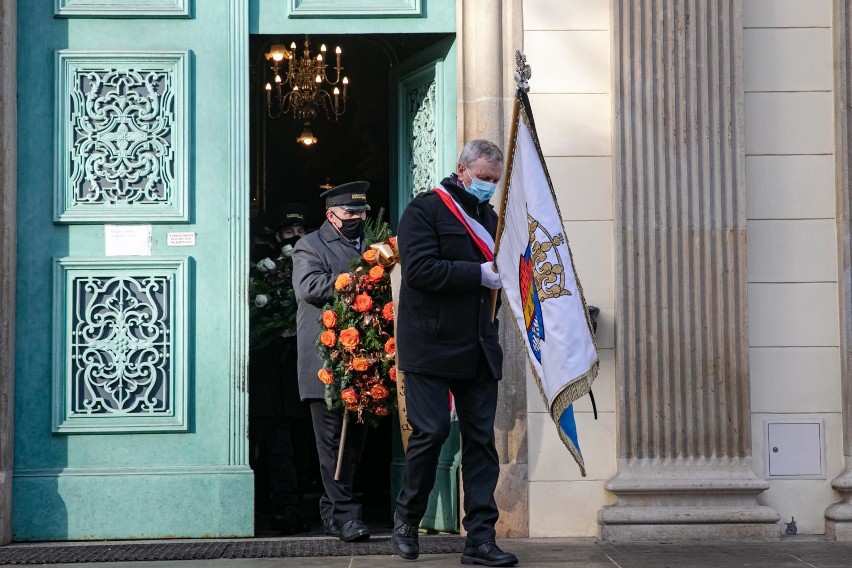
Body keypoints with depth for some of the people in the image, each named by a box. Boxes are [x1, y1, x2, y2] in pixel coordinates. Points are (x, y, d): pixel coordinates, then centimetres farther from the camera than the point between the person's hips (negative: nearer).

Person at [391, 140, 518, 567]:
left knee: (481, 440, 2)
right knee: (431, 432, -7)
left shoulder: (490, 217, 18)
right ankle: (406, 518, 17)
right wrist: (480, 274, -17)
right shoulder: (425, 209, -4)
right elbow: (420, 270, -17)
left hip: (478, 350, 6)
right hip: (431, 344, -6)